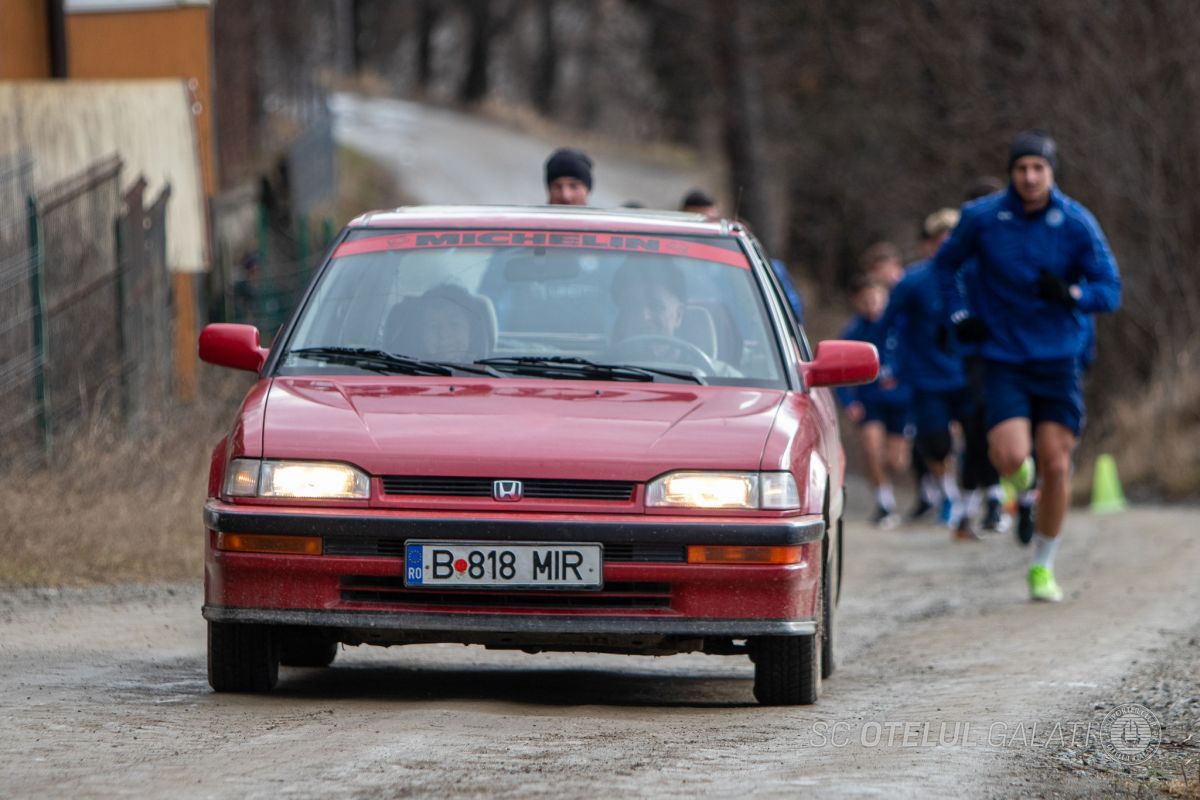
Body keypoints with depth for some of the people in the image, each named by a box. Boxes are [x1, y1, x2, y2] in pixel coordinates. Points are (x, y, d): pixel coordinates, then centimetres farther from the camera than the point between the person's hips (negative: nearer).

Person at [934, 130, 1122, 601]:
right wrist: (958, 316, 0)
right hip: (1003, 360, 0)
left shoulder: (1077, 223, -5)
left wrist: (1070, 294, -24)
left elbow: (1110, 292, -4)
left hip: (1058, 359, 1)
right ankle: (1022, 483, 22)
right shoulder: (982, 218, -4)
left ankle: (1043, 567, 16)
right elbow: (945, 265, 14)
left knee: (1056, 465, -2)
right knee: (1011, 457, -18)